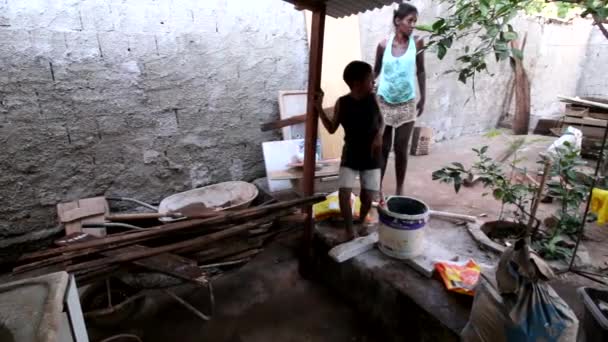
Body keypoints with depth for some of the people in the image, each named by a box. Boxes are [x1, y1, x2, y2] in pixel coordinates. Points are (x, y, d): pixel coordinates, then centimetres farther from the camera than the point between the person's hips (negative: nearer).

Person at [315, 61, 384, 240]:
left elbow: (381, 121, 9)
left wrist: (379, 136, -12)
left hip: (371, 156, 1)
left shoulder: (373, 99, -4)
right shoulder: (342, 103, -8)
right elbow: (332, 128, 0)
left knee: (368, 196, 2)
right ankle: (350, 230, 7)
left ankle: (362, 223, 31)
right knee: (344, 193, -12)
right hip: (350, 156, -1)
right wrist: (319, 109, -9)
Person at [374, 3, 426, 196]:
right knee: (382, 148, 7)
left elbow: (420, 72, 5)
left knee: (401, 149, 5)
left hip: (406, 105, 0)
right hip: (384, 103, 0)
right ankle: (377, 186, 21)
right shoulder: (384, 45, -5)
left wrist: (423, 98, 5)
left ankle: (399, 189, 19)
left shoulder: (417, 44, -4)